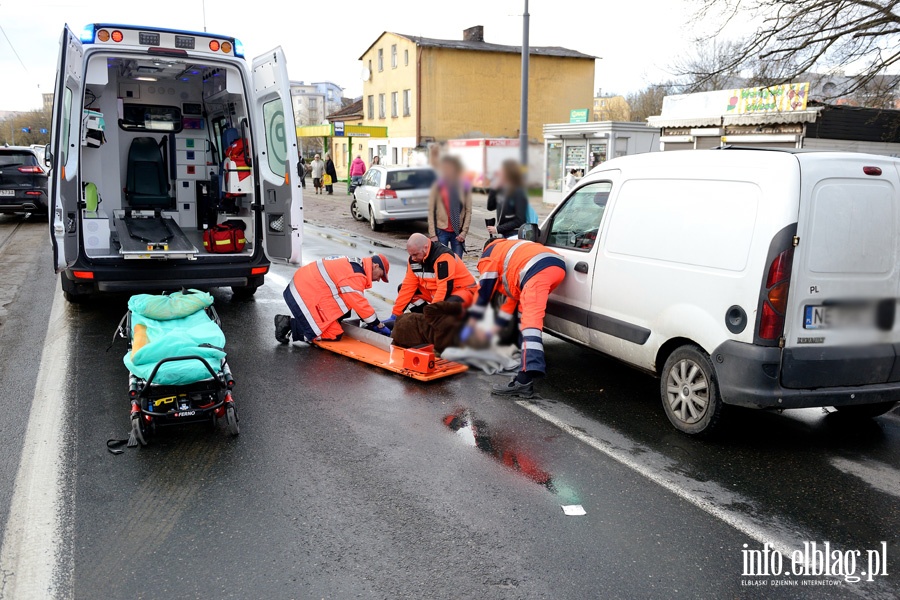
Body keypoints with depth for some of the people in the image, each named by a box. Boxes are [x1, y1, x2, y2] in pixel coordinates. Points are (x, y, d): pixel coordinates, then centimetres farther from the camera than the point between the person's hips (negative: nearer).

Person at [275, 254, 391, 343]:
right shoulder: (355, 275, -20)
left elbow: (358, 301, 18)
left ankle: (289, 321, 12)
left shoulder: (355, 264, 12)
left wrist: (368, 322, 17)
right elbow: (360, 304, -17)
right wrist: (379, 326, -6)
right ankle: (289, 325, -5)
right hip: (305, 296, -10)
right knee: (333, 334, -8)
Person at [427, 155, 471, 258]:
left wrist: (464, 232, -6)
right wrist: (432, 234, -7)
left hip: (458, 232, 1)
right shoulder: (437, 186, 2)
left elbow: (468, 211, 4)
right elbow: (431, 211, 0)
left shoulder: (464, 187, 4)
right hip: (441, 231, -1)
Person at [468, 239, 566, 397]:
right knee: (525, 309, 27)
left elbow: (484, 289, 21)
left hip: (538, 269, -9)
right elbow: (513, 293, 45)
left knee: (531, 318, -21)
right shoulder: (510, 249, 45)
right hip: (558, 265, 9)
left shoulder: (490, 253, 24)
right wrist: (498, 326, 48)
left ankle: (525, 380, -36)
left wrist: (472, 320, 32)